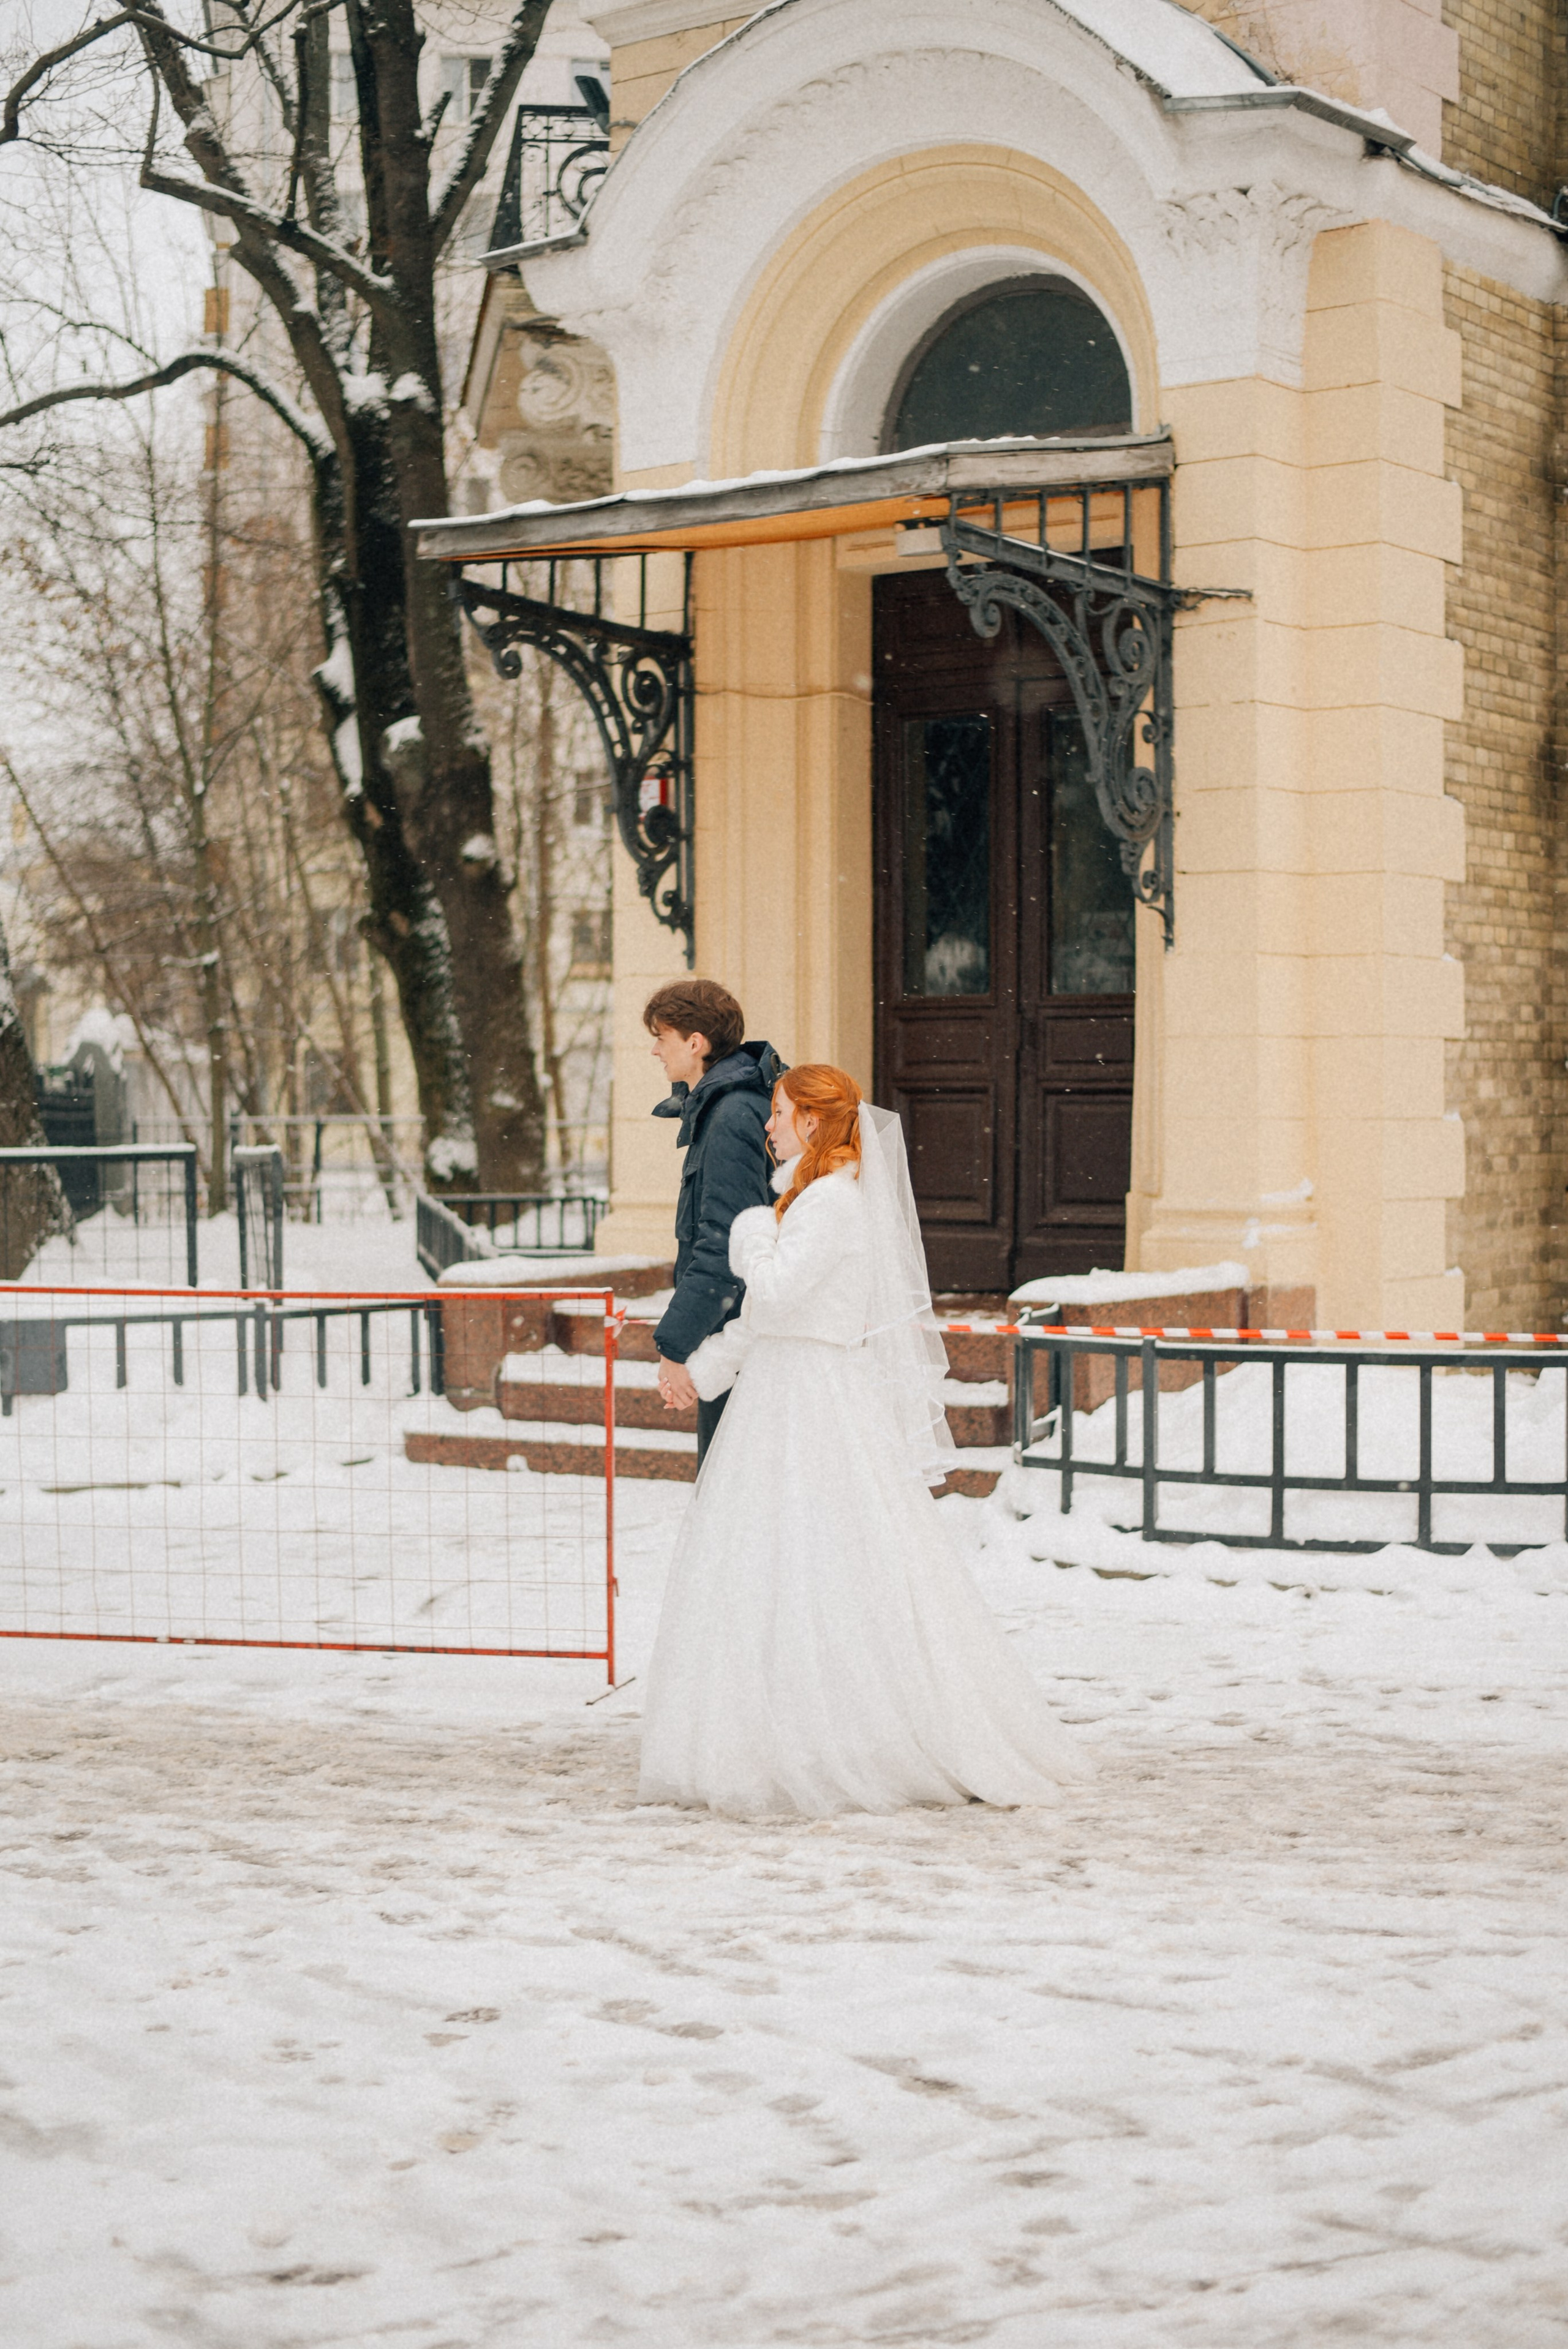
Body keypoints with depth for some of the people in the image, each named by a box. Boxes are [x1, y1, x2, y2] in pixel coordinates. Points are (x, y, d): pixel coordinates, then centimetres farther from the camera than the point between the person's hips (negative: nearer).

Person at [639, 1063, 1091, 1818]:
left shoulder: (834, 1199, -15)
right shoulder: (807, 1195, 15)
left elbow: (776, 1288, -23)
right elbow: (767, 1308, 21)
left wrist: (751, 1230, -5)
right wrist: (706, 1365, 24)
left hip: (820, 1403, -10)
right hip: (784, 1396, 10)